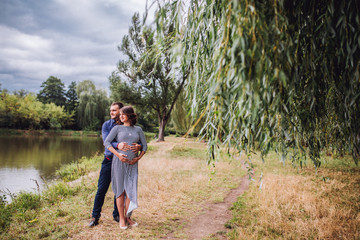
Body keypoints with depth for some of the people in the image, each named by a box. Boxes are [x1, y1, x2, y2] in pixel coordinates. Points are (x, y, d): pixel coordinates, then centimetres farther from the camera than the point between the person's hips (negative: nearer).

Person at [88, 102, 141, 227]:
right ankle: (95, 217, 11)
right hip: (109, 159, 0)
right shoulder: (106, 125, 3)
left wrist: (139, 146, -29)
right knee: (101, 189, 0)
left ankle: (117, 215, 24)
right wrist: (118, 145, -34)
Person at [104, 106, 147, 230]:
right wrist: (118, 154, -15)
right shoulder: (117, 128, 4)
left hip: (132, 164, 2)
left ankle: (128, 217, 14)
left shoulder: (138, 129, 10)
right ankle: (121, 219, 10)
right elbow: (106, 142, -3)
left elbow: (144, 146, 12)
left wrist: (138, 158, -3)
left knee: (131, 190, 0)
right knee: (120, 191, 1)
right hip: (119, 162, -2)